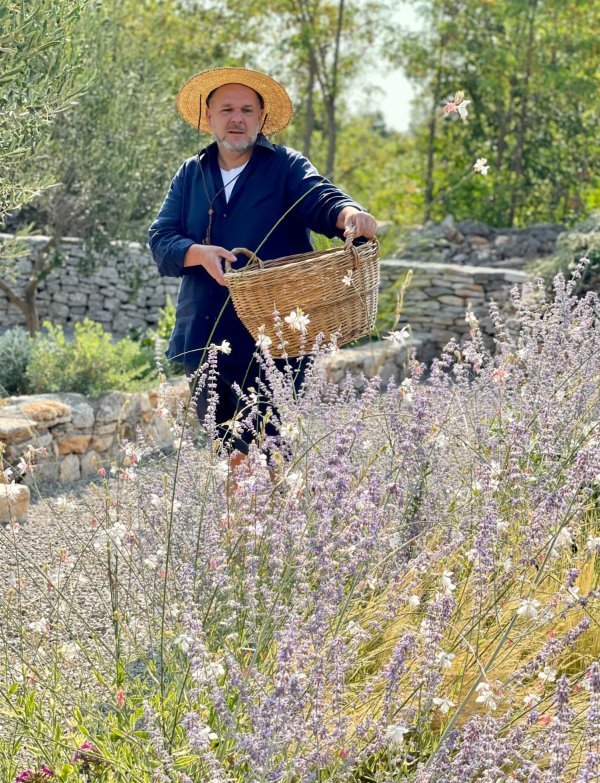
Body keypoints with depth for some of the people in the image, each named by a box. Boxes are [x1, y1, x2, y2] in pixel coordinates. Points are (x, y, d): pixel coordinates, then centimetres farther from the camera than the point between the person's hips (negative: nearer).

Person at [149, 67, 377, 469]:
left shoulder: (286, 167, 3)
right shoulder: (190, 175, 13)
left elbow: (321, 198, -17)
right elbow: (161, 240, 4)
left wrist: (349, 214, -40)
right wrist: (199, 253, -18)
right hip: (205, 341, 4)